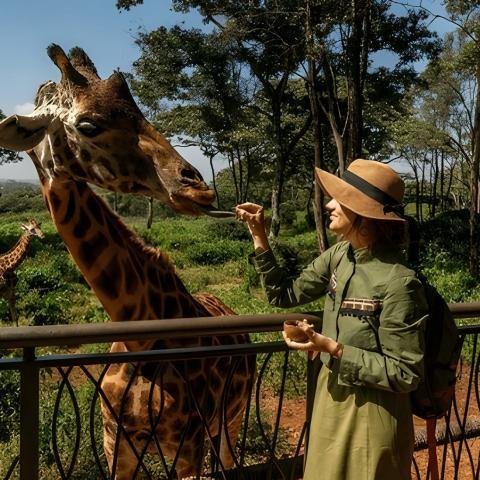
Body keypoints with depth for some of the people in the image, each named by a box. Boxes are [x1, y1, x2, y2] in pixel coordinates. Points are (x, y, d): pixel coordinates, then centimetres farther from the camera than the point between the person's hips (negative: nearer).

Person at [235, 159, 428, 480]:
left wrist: (333, 349, -28)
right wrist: (259, 237, -2)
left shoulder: (398, 282, -26)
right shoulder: (339, 255, -4)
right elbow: (285, 294, 6)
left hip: (370, 414, -7)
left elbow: (405, 375, -21)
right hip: (330, 397, 7)